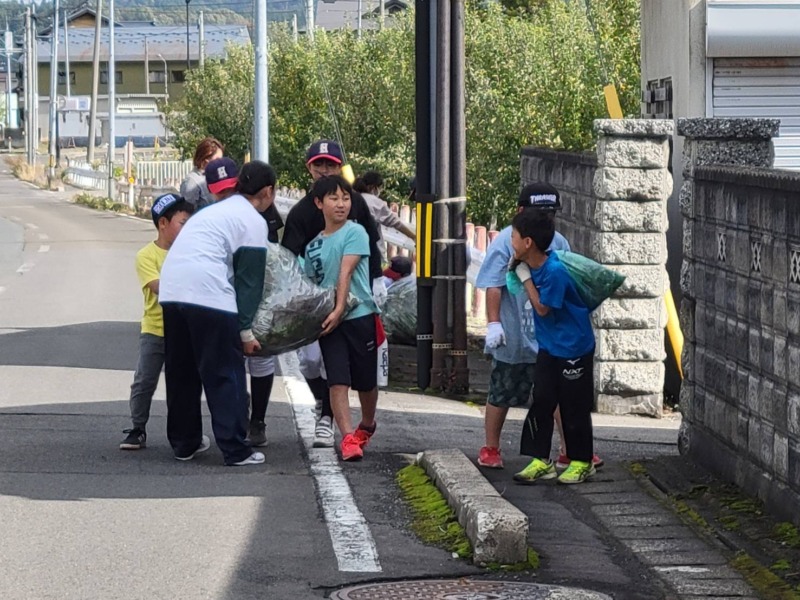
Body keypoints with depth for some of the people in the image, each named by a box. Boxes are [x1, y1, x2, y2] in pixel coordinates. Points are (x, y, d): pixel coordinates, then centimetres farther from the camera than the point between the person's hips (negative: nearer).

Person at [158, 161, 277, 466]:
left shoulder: (217, 210, 28)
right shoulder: (253, 222, 4)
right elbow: (250, 279, 0)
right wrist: (245, 330, 2)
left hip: (171, 289, 8)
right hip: (209, 295, -8)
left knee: (181, 372, 17)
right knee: (225, 375, -2)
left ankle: (184, 441, 25)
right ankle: (235, 450, -2)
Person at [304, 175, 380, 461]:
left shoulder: (355, 232, -4)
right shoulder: (313, 245, 12)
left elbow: (346, 274, -14)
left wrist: (338, 311, -21)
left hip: (359, 315, -3)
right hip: (328, 321, 3)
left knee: (366, 380, 10)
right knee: (338, 381, -10)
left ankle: (367, 425, 35)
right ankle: (348, 438, -15)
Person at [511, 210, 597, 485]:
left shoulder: (554, 271, -26)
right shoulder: (532, 265, -1)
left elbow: (542, 308, -19)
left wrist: (525, 277, -16)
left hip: (574, 348, -8)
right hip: (549, 346, 8)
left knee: (574, 406, 3)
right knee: (541, 402, 3)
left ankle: (582, 462, 16)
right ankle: (541, 460, 8)